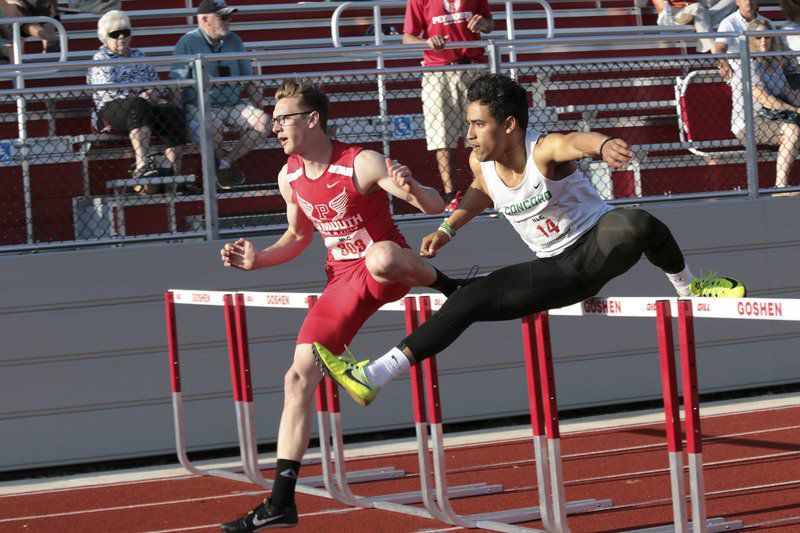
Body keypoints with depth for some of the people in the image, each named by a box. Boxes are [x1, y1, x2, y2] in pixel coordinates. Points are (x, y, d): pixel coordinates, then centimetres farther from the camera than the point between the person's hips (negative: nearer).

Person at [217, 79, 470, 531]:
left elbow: (435, 207, -17)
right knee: (299, 378, -5)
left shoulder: (362, 164, -18)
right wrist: (258, 259, 2)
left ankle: (449, 286, -11)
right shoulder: (290, 177, 2)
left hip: (389, 270, -6)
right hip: (343, 280, 6)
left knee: (380, 256, -45)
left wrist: (411, 189, -40)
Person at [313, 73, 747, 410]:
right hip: (558, 271, 6)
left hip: (599, 243, -6)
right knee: (468, 301, -6)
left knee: (636, 224, -41)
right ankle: (372, 377, -6)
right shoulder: (480, 163, -5)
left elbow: (576, 141, -51)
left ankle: (687, 285, -12)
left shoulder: (544, 150, -25)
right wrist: (449, 229, 9)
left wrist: (604, 145, -74)